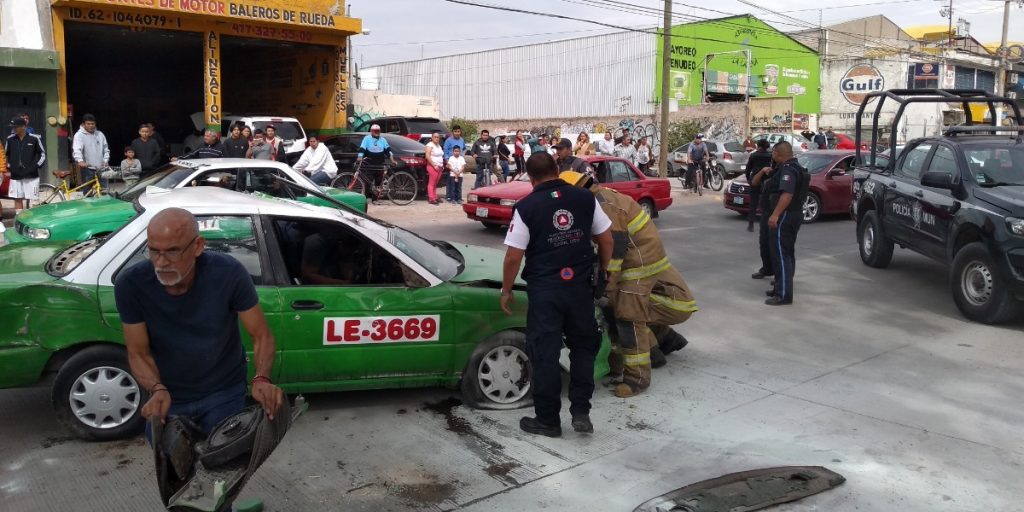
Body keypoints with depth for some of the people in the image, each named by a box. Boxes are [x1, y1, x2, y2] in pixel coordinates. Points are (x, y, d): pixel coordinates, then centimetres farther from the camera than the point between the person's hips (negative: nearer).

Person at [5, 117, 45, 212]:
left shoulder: (34, 138, -5)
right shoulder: (10, 139, 4)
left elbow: (43, 154, 3)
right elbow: (5, 154, 17)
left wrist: (36, 166, -5)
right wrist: (8, 166, 8)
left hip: (31, 176, -3)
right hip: (15, 176, 3)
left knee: (29, 199, 0)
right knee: (17, 199, 7)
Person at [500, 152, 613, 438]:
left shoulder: (526, 207, -8)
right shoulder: (585, 198, 1)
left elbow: (513, 256, -9)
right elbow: (605, 239, 6)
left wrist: (506, 291, 3)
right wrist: (603, 271, 21)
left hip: (544, 290, -3)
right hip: (580, 286, 3)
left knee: (545, 354, 6)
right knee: (583, 347, 19)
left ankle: (548, 421, 15)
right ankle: (581, 412, 15)